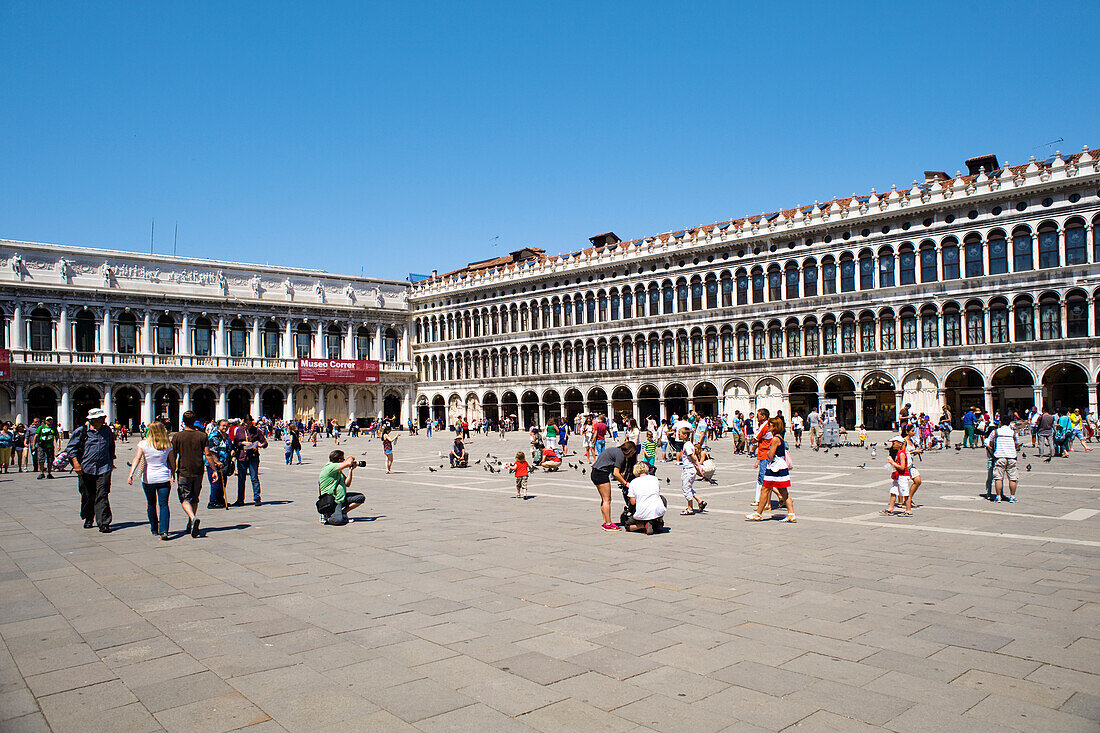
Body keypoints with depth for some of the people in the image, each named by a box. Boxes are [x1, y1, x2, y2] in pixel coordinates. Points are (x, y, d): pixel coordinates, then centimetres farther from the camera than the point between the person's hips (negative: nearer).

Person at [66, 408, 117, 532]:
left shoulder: (107, 431, 9)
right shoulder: (81, 431, -1)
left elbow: (111, 447, 24)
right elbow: (71, 447, 3)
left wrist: (111, 462, 20)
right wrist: (76, 462, -8)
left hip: (104, 469, 1)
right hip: (86, 469, -1)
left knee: (102, 496, -8)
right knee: (87, 496, 10)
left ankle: (104, 523, -10)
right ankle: (88, 519, 31)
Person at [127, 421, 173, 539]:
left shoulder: (143, 444, -3)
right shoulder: (167, 445, -2)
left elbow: (137, 459, -14)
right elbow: (171, 462, 5)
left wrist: (131, 474, -19)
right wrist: (173, 473, 18)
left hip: (148, 478, 1)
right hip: (163, 478, -1)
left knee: (151, 504, 18)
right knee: (164, 505, -1)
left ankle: (154, 529, 29)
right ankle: (163, 531, -16)